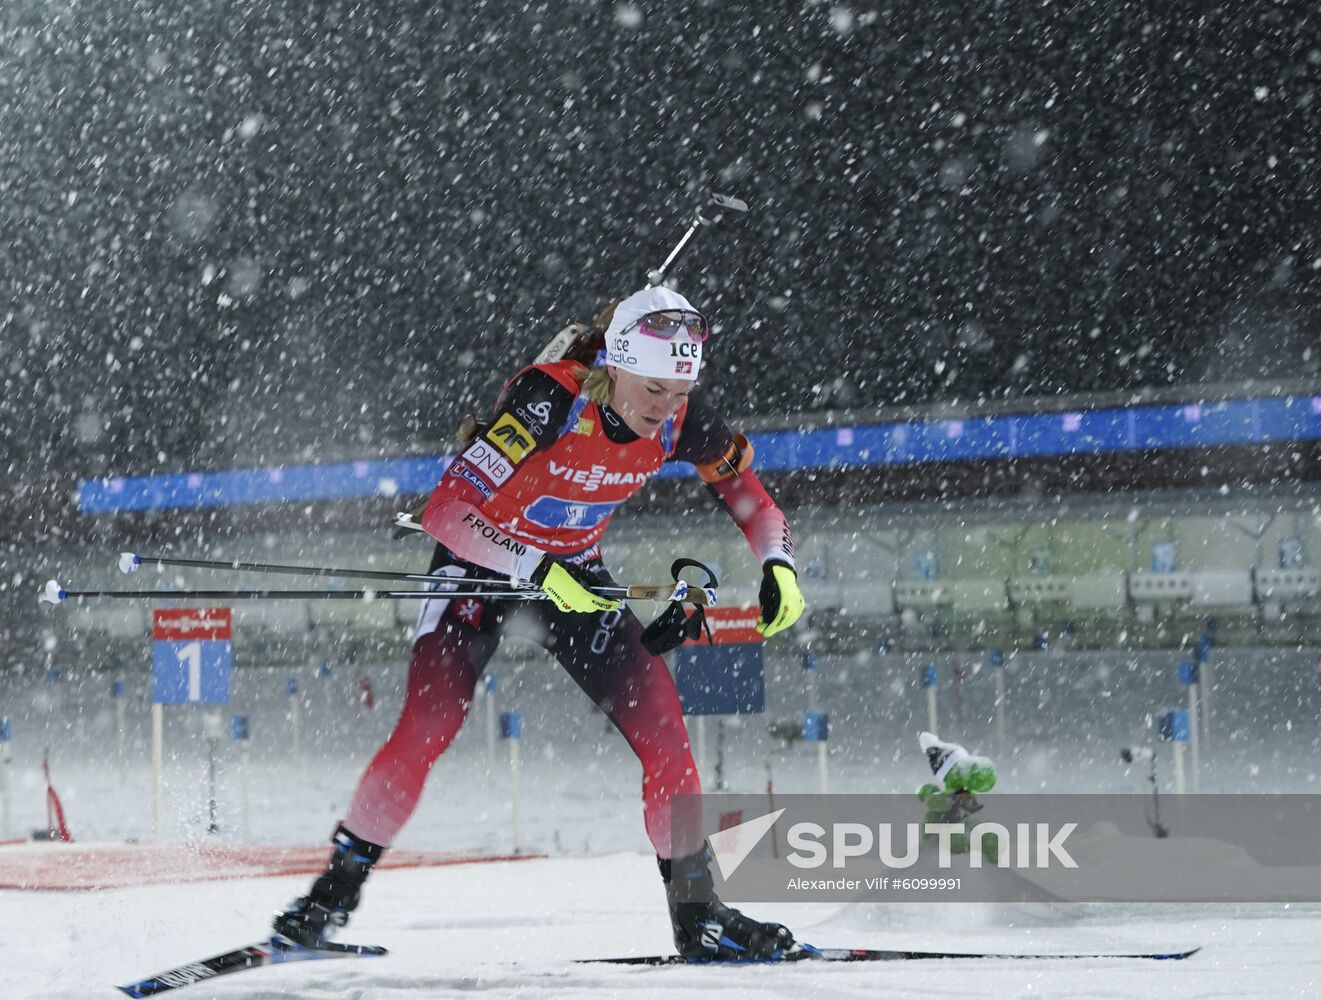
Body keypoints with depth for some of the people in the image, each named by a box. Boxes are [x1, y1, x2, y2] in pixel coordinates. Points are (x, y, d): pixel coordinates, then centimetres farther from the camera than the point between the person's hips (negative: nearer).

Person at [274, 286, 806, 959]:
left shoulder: (681, 421, -18)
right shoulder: (549, 399, -33)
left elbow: (753, 503, -3)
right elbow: (446, 512, -36)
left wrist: (778, 567, -23)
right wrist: (539, 571, -44)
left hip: (574, 570, 4)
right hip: (482, 557, -4)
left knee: (662, 727, -9)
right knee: (428, 725, -21)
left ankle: (696, 910, 3)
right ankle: (334, 892, -8)